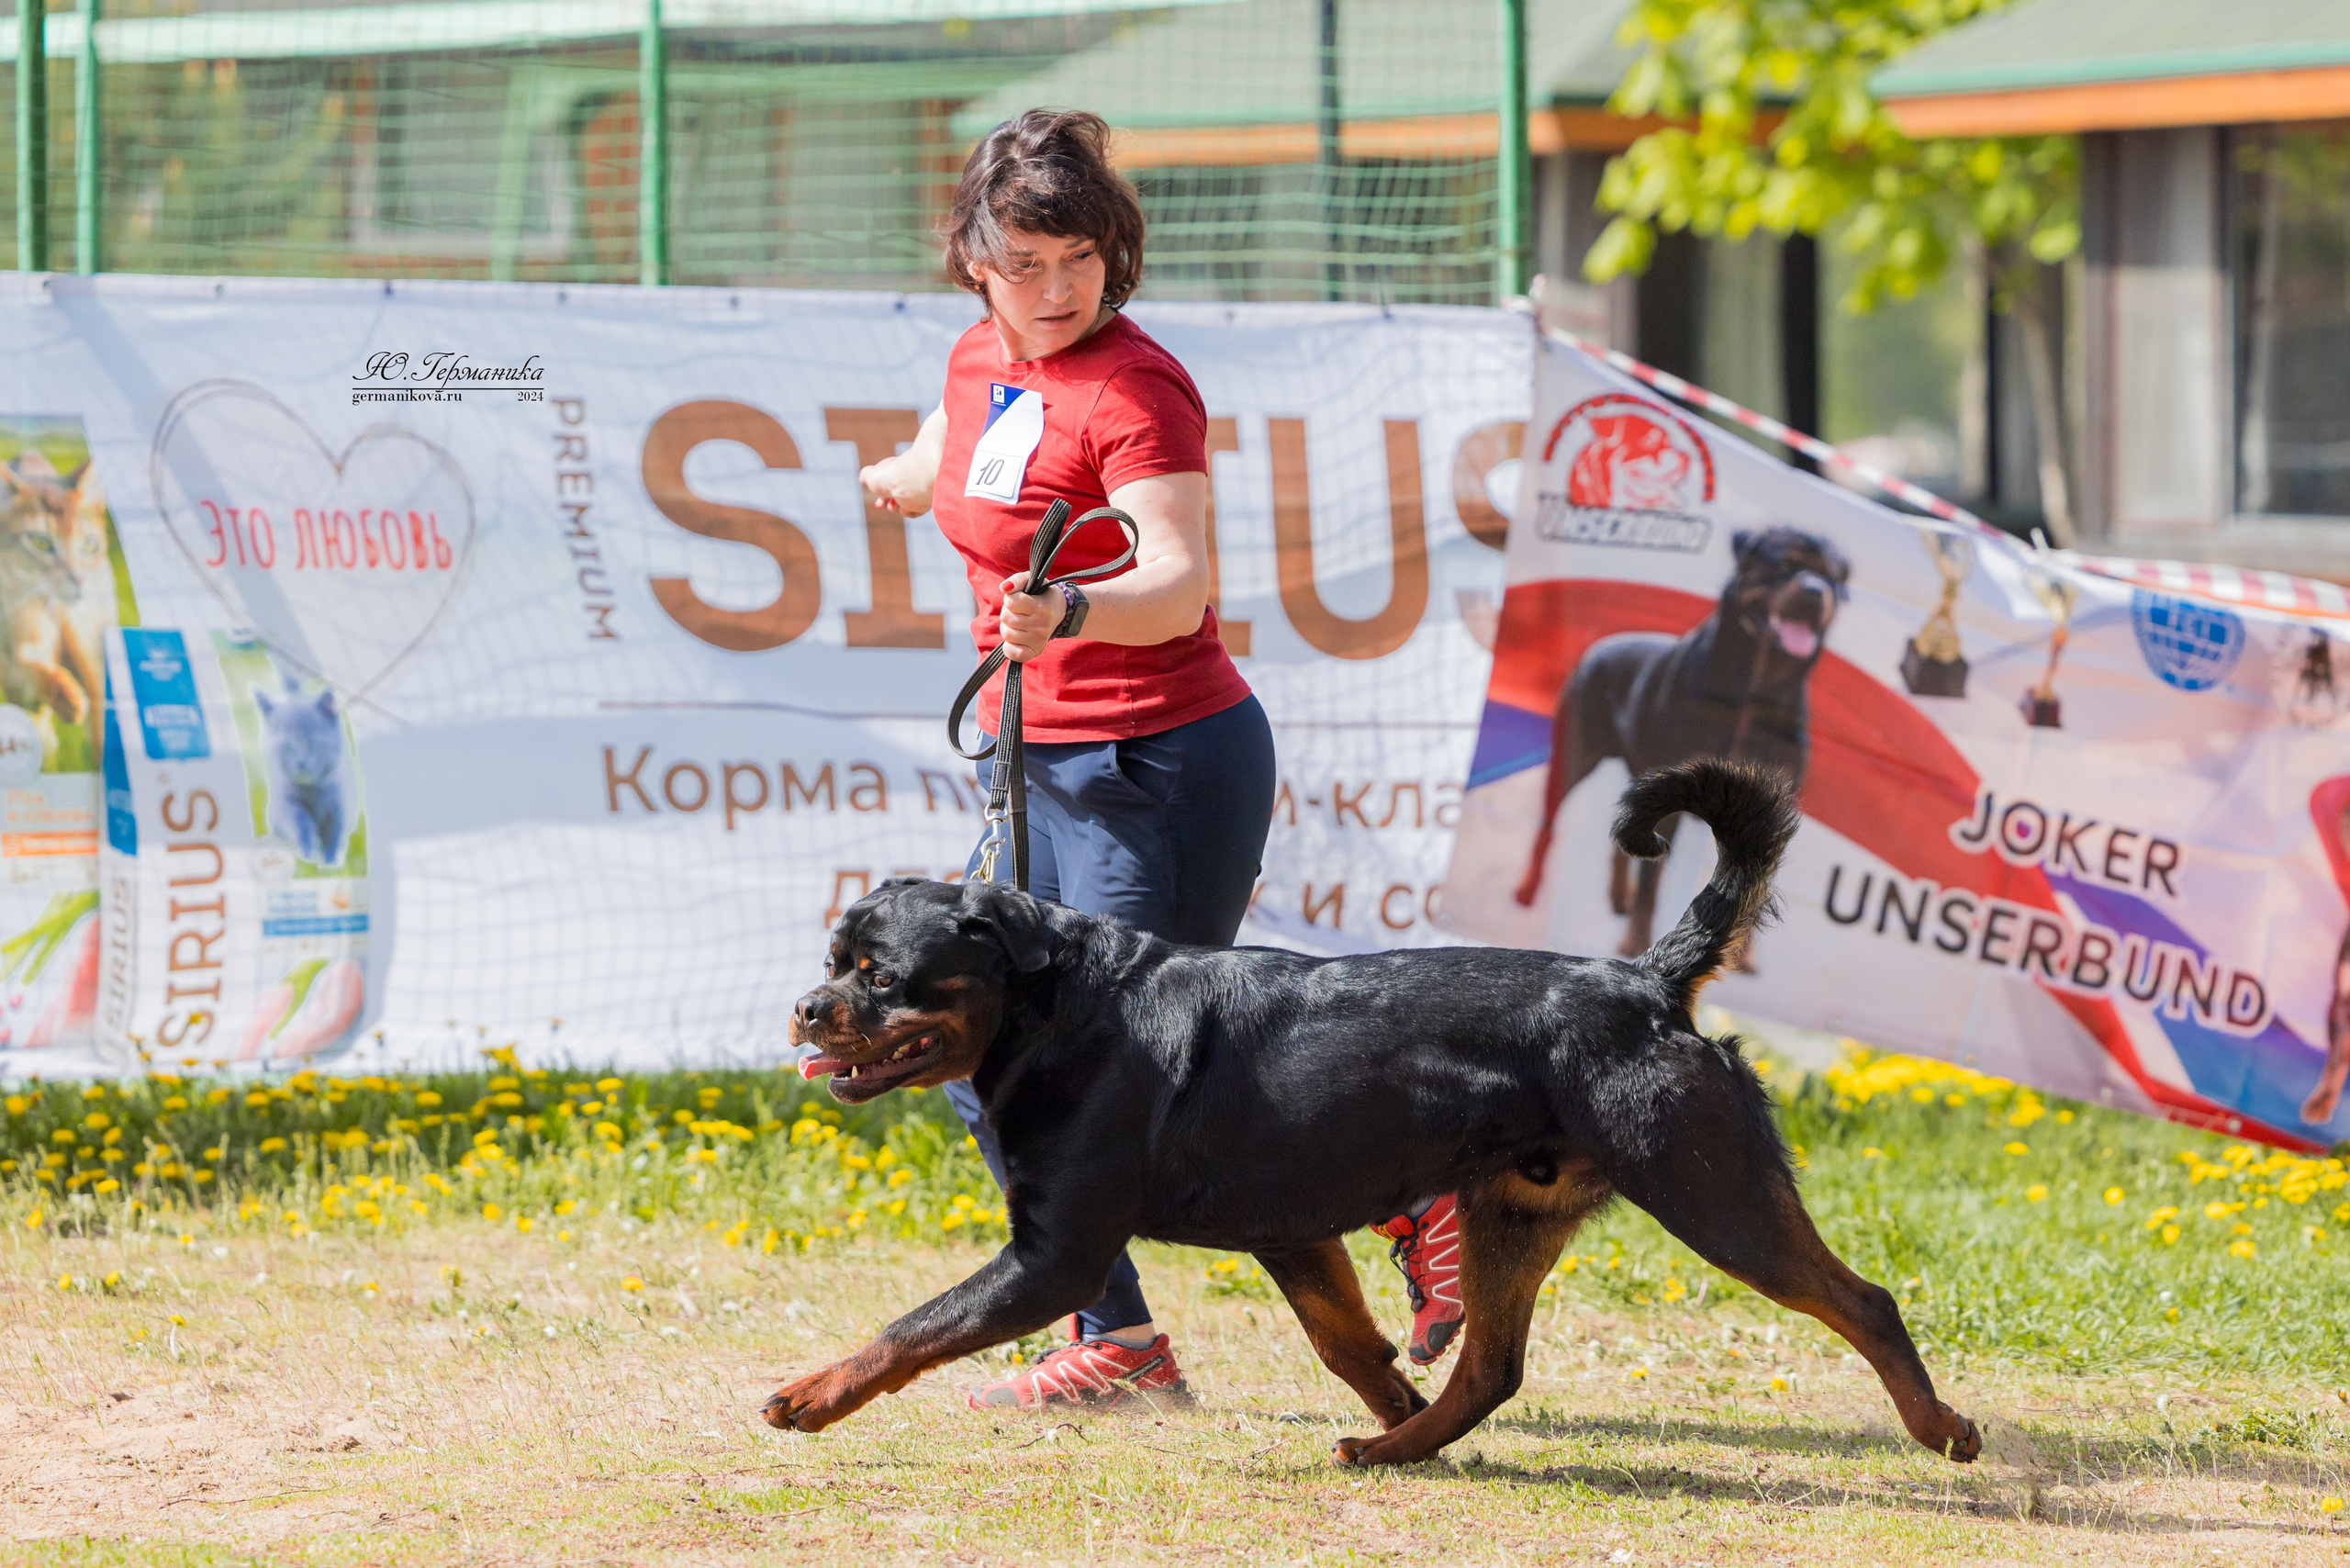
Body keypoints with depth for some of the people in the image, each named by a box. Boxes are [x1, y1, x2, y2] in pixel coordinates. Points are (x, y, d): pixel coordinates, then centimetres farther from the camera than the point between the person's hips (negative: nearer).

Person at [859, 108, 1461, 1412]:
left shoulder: (1132, 389, -17)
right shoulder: (980, 360, 7)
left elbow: (1177, 587, -31)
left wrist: (1072, 612, -49)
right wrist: (904, 481, 51)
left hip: (1161, 761, -9)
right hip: (1042, 764, 9)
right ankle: (1116, 1341, 13)